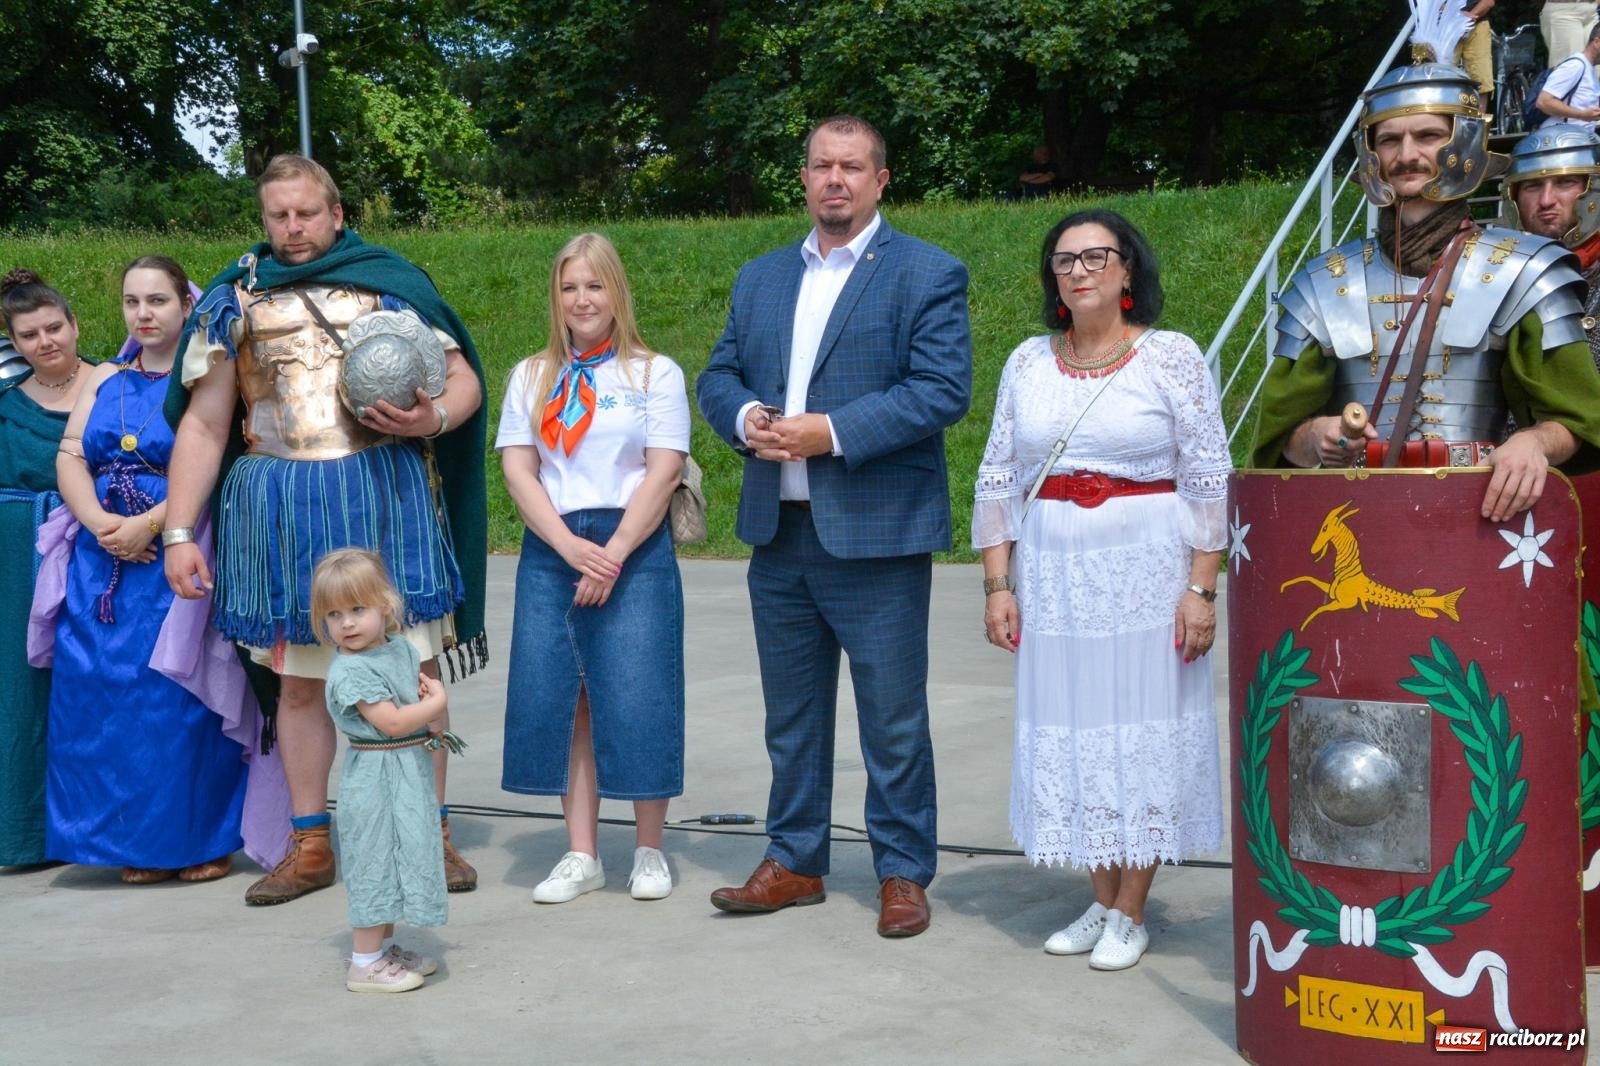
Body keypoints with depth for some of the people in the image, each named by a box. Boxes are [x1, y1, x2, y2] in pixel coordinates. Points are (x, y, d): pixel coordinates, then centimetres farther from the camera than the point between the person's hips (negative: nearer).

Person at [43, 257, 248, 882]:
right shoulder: (105, 380, 17)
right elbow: (70, 456, 7)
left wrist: (149, 524, -20)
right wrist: (100, 523, -10)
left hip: (179, 557, -5)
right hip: (104, 564, 5)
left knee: (179, 697, -6)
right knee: (105, 693, 2)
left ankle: (203, 840, 6)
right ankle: (141, 844, 12)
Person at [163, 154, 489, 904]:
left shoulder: (390, 283, 7)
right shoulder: (233, 300, 10)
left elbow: (464, 380, 8)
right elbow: (203, 426, 9)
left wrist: (433, 418, -15)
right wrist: (178, 533, 2)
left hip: (382, 494, -1)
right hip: (278, 507, 2)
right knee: (298, 679, 9)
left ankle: (433, 833, 12)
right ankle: (310, 847, 19)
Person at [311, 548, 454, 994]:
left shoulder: (402, 648, 5)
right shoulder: (350, 671, -19)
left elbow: (425, 685, 17)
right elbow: (391, 722, -23)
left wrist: (436, 722, -3)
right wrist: (435, 703, -11)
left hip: (410, 773, 8)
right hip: (376, 777, -8)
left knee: (400, 857, 16)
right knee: (375, 861, -3)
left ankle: (384, 947, 30)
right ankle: (365, 963, 6)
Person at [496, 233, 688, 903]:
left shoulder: (655, 373, 5)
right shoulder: (532, 377, 13)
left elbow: (663, 473, -4)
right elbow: (517, 472, 4)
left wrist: (614, 553, -14)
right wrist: (571, 547, -10)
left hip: (635, 550, -3)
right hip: (551, 552, 3)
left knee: (637, 699, -4)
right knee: (563, 702, 2)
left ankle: (649, 851, 8)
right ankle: (581, 855, 9)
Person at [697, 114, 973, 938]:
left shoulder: (926, 274, -3)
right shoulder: (760, 278, 16)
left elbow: (944, 389, -13)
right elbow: (719, 375, 15)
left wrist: (834, 431, -20)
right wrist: (744, 417, -8)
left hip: (877, 536, -5)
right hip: (778, 532, 6)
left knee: (893, 717, 2)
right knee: (791, 714, 15)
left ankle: (903, 873, 15)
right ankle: (794, 862, 27)